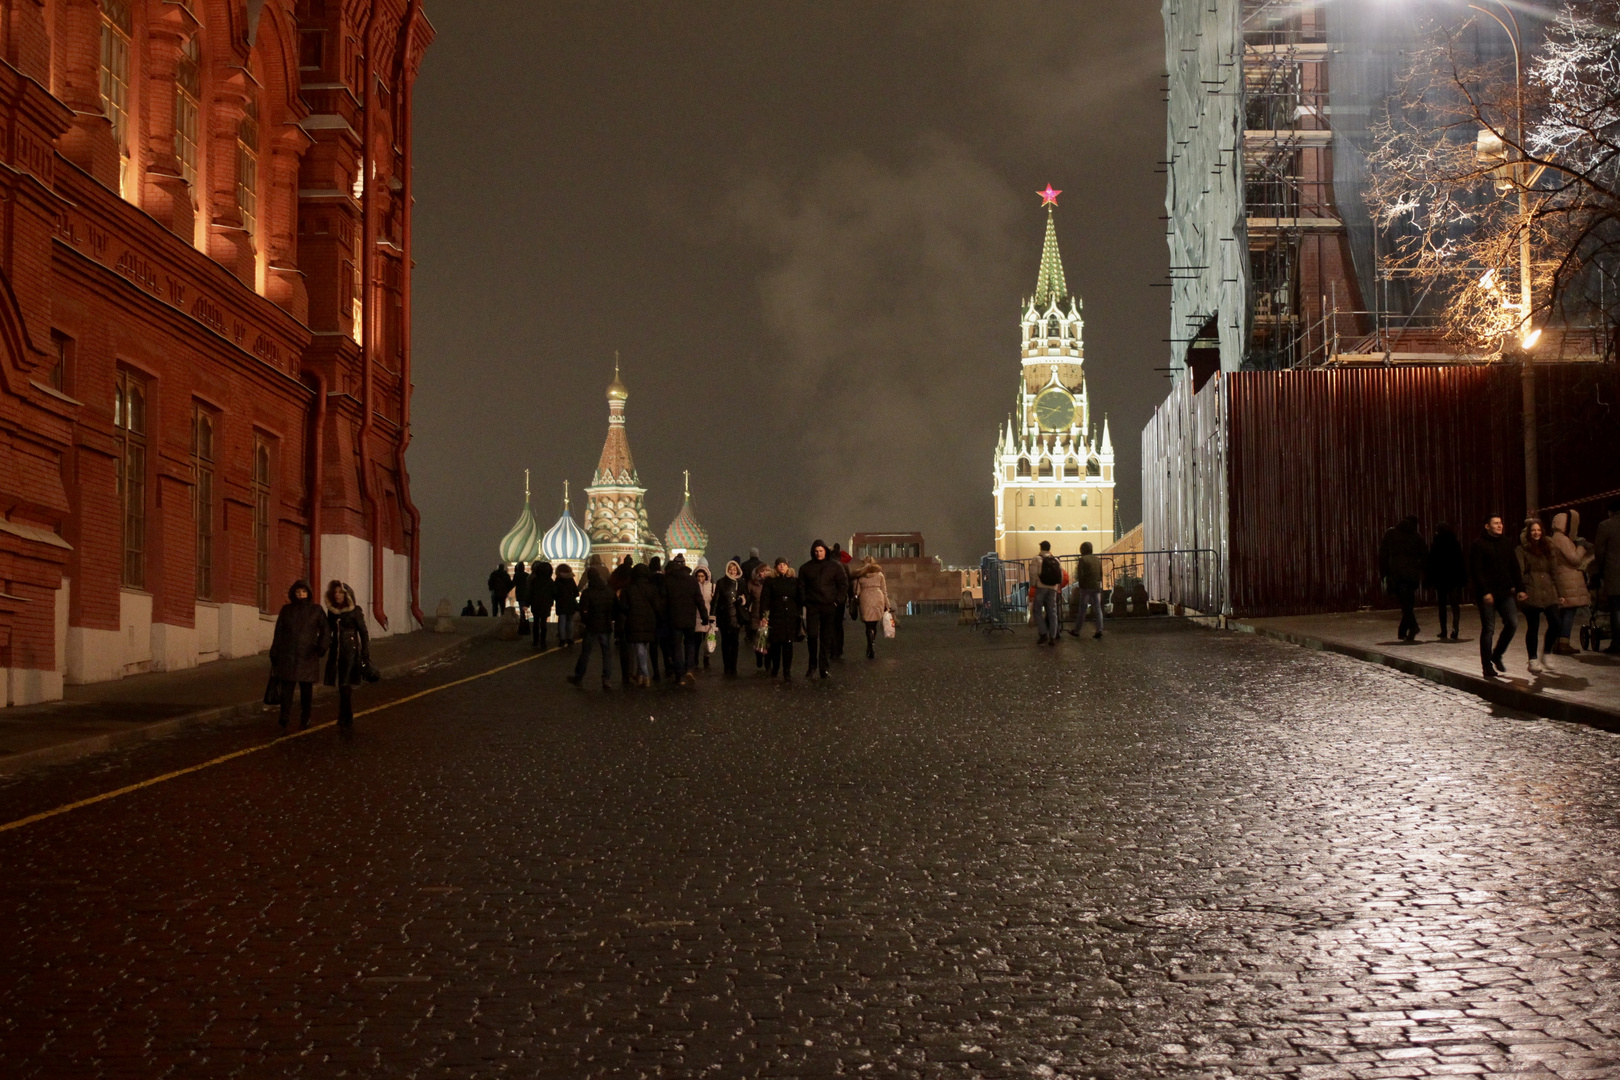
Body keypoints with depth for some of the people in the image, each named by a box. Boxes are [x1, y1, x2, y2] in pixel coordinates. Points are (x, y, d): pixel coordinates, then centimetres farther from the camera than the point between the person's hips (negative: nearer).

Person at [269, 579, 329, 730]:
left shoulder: (316, 610, 5)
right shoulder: (286, 610, 8)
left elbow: (326, 630, 6)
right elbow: (278, 633, 9)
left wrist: (321, 648, -6)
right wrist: (274, 654, 7)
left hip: (307, 656, 0)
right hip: (288, 656, 0)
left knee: (306, 690, 6)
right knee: (286, 689, -5)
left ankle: (304, 720, 18)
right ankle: (284, 722, -5)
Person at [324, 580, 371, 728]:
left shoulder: (355, 611, -5)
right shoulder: (331, 611, 8)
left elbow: (363, 633, -4)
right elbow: (327, 632, 14)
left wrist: (366, 656, -8)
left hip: (351, 652, -5)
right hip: (336, 653, 5)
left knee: (346, 686, -12)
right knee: (340, 686, 8)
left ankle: (348, 718, -7)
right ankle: (343, 717, 19)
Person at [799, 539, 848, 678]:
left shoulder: (835, 566, 4)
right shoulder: (806, 568, 7)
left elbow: (844, 583, 6)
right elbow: (801, 587, 12)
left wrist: (838, 600, -1)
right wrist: (804, 602, 2)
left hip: (829, 606, 0)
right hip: (812, 606, 0)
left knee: (827, 638, 1)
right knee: (812, 635, -8)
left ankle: (823, 667, 7)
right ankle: (812, 664, 6)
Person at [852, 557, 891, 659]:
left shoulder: (859, 575, 10)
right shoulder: (879, 573, 12)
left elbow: (857, 591, 7)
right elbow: (884, 590, 11)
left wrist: (856, 604, 12)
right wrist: (887, 604, 14)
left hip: (865, 598, -1)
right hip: (878, 597, 1)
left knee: (869, 626, 0)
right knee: (874, 625, 13)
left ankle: (871, 650, -11)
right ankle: (872, 648, 14)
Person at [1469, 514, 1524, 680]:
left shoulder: (1506, 544, 14)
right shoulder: (1478, 545, -5)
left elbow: (1514, 568, 17)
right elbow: (1476, 571, -11)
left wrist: (1520, 588, 9)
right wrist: (1484, 592, -18)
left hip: (1505, 592, 5)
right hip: (1487, 594, -5)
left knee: (1512, 623, -6)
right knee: (1488, 630, -2)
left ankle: (1497, 655, 15)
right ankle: (1487, 667, 6)